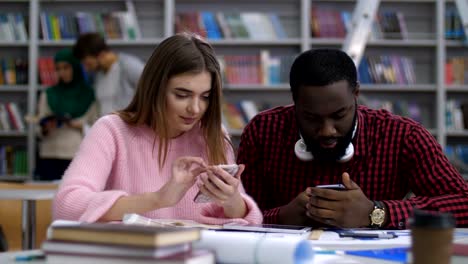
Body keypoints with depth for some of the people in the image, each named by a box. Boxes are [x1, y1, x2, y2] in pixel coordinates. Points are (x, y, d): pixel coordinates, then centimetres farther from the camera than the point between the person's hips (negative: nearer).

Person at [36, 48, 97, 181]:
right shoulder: (48, 95, 10)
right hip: (51, 157, 1)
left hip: (79, 157, -1)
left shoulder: (89, 95, 5)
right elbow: (40, 131, 10)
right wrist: (46, 129, -10)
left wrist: (80, 126, -10)